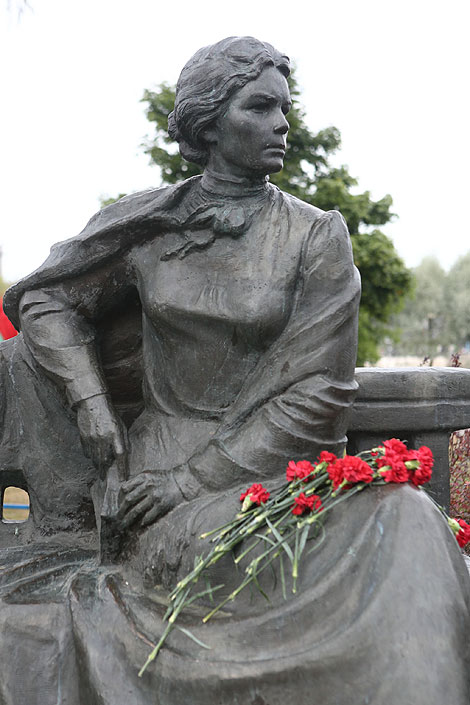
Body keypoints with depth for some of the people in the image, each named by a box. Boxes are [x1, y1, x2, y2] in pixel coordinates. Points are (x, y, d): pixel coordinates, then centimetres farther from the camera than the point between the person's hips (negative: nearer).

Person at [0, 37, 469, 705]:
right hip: (149, 458, 3)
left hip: (262, 469, -2)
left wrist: (193, 479, -12)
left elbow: (317, 393, -7)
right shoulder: (147, 223, 4)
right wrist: (90, 403, -6)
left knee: (407, 527, -30)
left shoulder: (315, 235, -3)